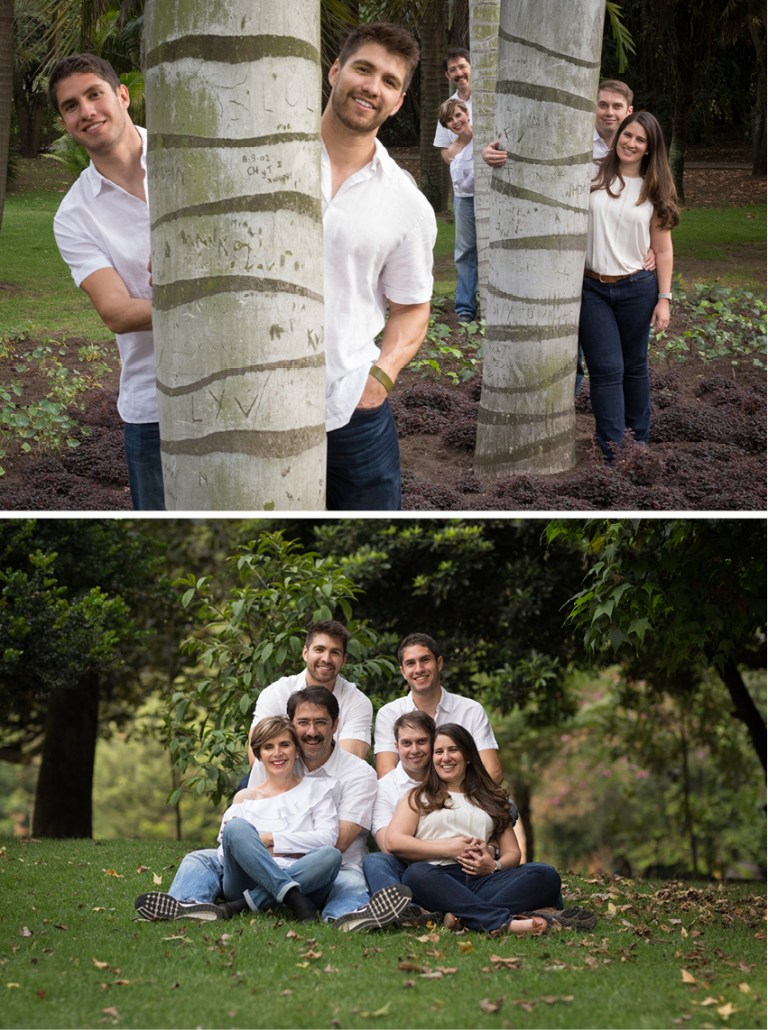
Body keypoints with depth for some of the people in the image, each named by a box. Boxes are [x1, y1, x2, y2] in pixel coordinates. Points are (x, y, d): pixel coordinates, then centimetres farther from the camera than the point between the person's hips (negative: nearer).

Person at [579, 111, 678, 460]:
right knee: (606, 370, -4)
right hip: (592, 287, -1)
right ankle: (614, 453, -4)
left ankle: (638, 442, 23)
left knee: (634, 367, 11)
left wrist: (664, 299, 0)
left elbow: (663, 249, 5)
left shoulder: (655, 190, 4)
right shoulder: (592, 175, 0)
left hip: (637, 288, 1)